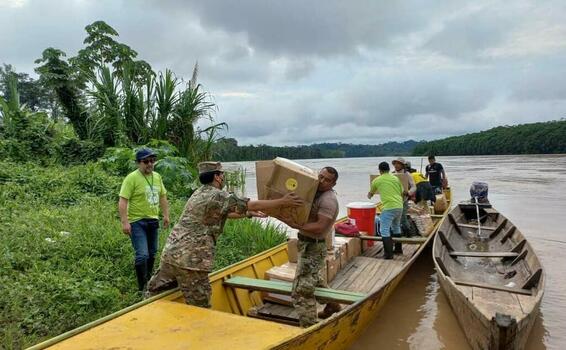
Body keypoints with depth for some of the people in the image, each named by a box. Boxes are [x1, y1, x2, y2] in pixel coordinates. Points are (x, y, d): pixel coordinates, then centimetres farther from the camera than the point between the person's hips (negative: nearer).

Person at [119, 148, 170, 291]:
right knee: (142, 255, -12)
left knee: (152, 253, 18)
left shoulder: (157, 177, 7)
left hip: (153, 220, 7)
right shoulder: (132, 178, -14)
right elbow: (122, 201, -18)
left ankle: (148, 280, 37)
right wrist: (125, 222, -23)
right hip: (137, 222, -7)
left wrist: (166, 215, 14)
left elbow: (163, 197, 17)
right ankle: (142, 287, 1)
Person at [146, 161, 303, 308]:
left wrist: (249, 213, 31)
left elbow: (224, 213, 27)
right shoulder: (219, 196, -11)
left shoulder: (200, 193, 17)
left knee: (155, 292, 23)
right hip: (190, 258, -9)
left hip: (171, 252, 9)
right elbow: (252, 204, -11)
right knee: (199, 308, 2)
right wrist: (282, 202, -4)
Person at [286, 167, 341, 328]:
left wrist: (297, 226, -28)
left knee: (301, 291, -8)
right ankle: (332, 304, 50)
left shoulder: (328, 200, -20)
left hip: (313, 247, -10)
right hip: (307, 244, 10)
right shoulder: (315, 192, 8)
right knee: (315, 278, 31)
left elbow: (320, 227, -28)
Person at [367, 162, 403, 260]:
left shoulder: (377, 180, 4)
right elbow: (401, 193, 19)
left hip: (388, 208, -6)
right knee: (396, 228, 23)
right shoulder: (395, 178, 13)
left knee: (385, 231, -1)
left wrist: (369, 196, 44)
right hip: (399, 206, 6)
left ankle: (388, 254, -4)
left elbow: (370, 193, 21)